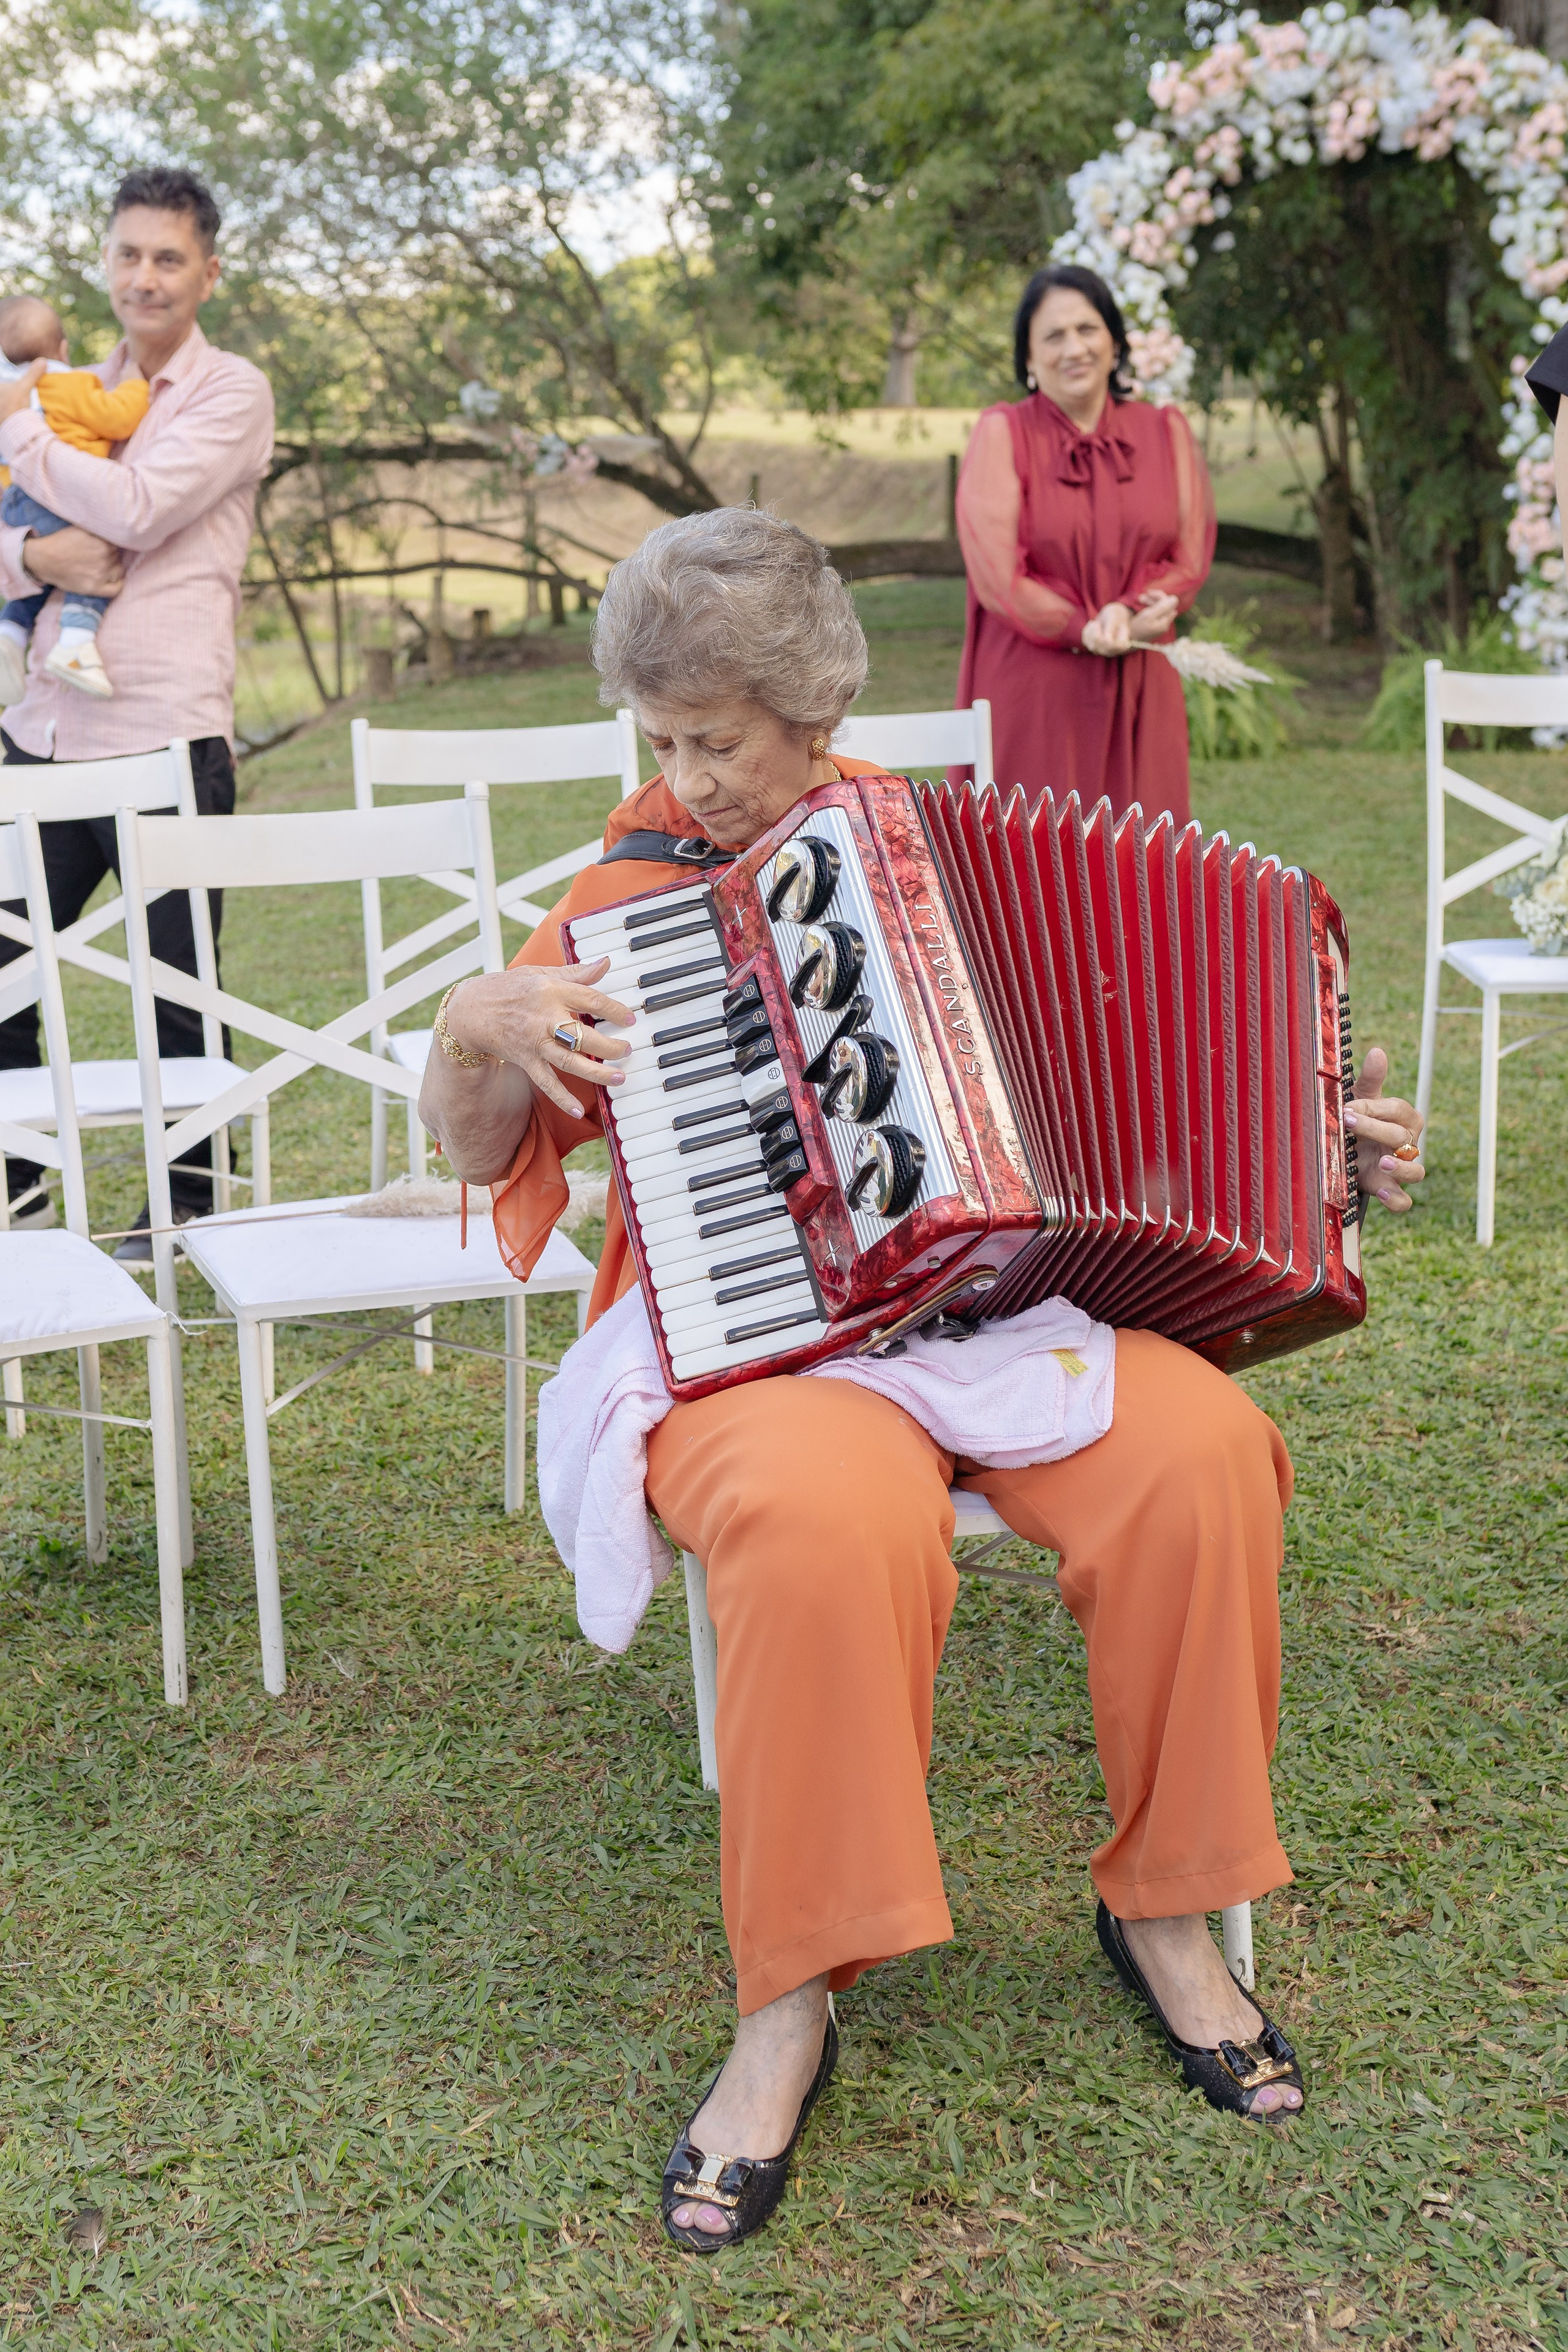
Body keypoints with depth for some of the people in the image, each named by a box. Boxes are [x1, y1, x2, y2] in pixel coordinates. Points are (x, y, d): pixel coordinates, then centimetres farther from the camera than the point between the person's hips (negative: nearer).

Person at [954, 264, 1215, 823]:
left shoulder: (1165, 432, 8)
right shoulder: (1002, 435, -3)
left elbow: (1191, 557, 4)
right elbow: (996, 573, -9)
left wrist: (1125, 615, -14)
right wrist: (1089, 628, -12)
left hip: (1140, 693, 3)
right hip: (1033, 694, -3)